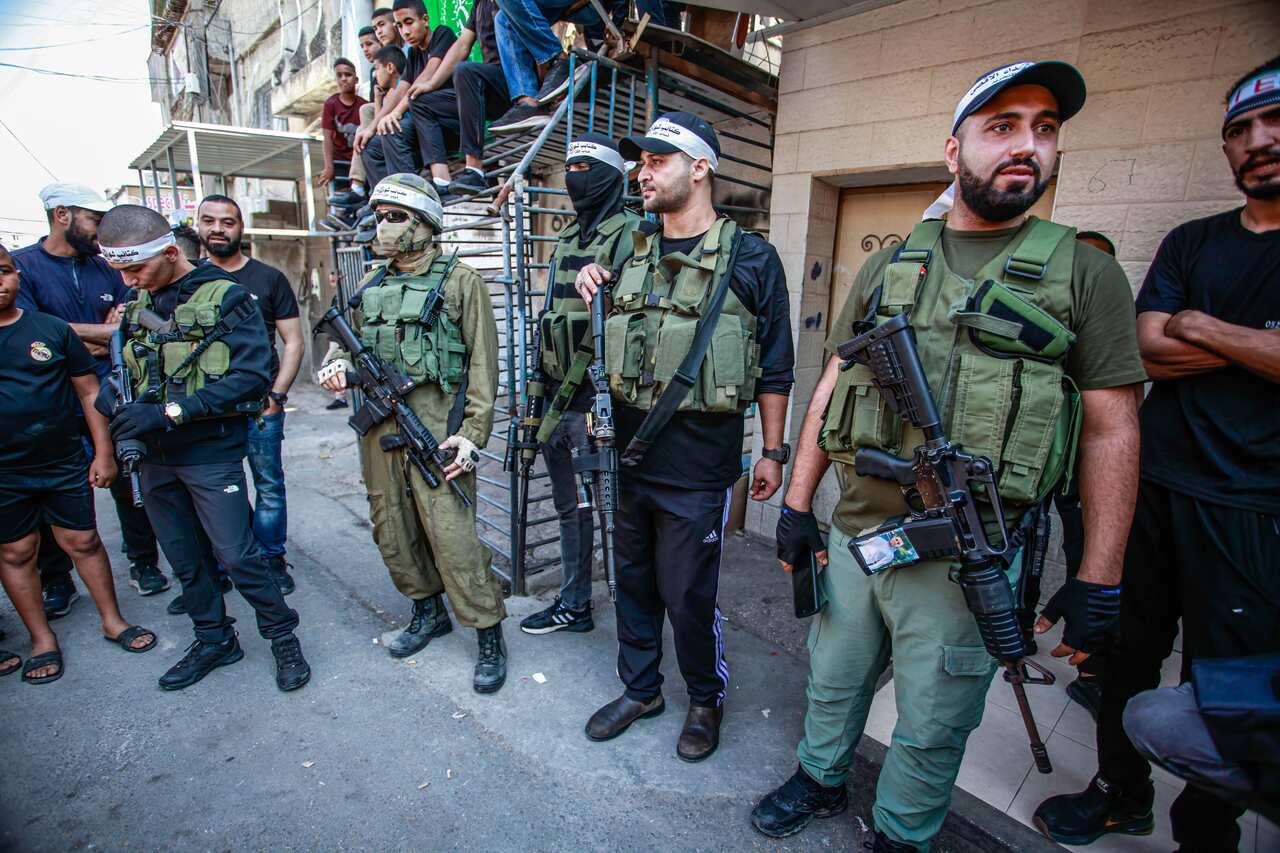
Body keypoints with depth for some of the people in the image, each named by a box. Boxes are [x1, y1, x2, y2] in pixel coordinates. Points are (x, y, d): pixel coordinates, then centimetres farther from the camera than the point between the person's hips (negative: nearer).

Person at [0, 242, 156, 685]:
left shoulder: (52, 329, 0)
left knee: (83, 542, 9)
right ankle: (41, 638, 25)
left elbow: (89, 392, 3)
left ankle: (112, 620, 23)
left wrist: (103, 453, 0)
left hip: (65, 463, 0)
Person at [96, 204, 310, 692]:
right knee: (184, 559, 16)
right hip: (153, 455, 7)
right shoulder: (138, 304, 8)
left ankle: (283, 635, 18)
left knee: (236, 556, -2)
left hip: (211, 453, -6)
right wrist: (113, 400, -7)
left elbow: (252, 375, -20)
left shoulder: (225, 297, -12)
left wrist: (170, 411, -22)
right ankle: (214, 640, 34)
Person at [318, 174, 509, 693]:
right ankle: (429, 611, 35)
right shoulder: (372, 284, 14)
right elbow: (349, 339, 23)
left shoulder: (459, 282, -4)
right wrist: (337, 364, -1)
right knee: (392, 529, 15)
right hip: (378, 428, 7)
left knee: (451, 534, -8)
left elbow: (483, 364, -7)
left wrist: (473, 433, -14)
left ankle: (489, 635, 8)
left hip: (435, 428, -7)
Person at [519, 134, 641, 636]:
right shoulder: (567, 241, 17)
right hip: (558, 399, 8)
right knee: (569, 508, 17)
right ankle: (573, 604, 33)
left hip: (597, 401, -8)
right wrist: (540, 394, 18)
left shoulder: (630, 236, -9)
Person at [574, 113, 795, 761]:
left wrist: (772, 451, 0)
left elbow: (774, 367, -1)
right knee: (633, 582, 18)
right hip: (627, 456, 5)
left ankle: (707, 699, 34)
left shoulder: (750, 258, -4)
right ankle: (639, 689, 40)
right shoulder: (630, 252, 9)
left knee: (688, 596, 6)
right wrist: (590, 288, 2)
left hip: (697, 467, -5)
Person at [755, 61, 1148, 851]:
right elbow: (832, 385, 7)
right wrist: (798, 503, 5)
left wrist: (1099, 580, -6)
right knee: (833, 679, 22)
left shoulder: (1085, 273, -2)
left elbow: (1112, 431, -3)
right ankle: (821, 779, 48)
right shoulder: (887, 267, 6)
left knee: (931, 726, 15)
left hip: (966, 560, -3)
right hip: (853, 530, 3)